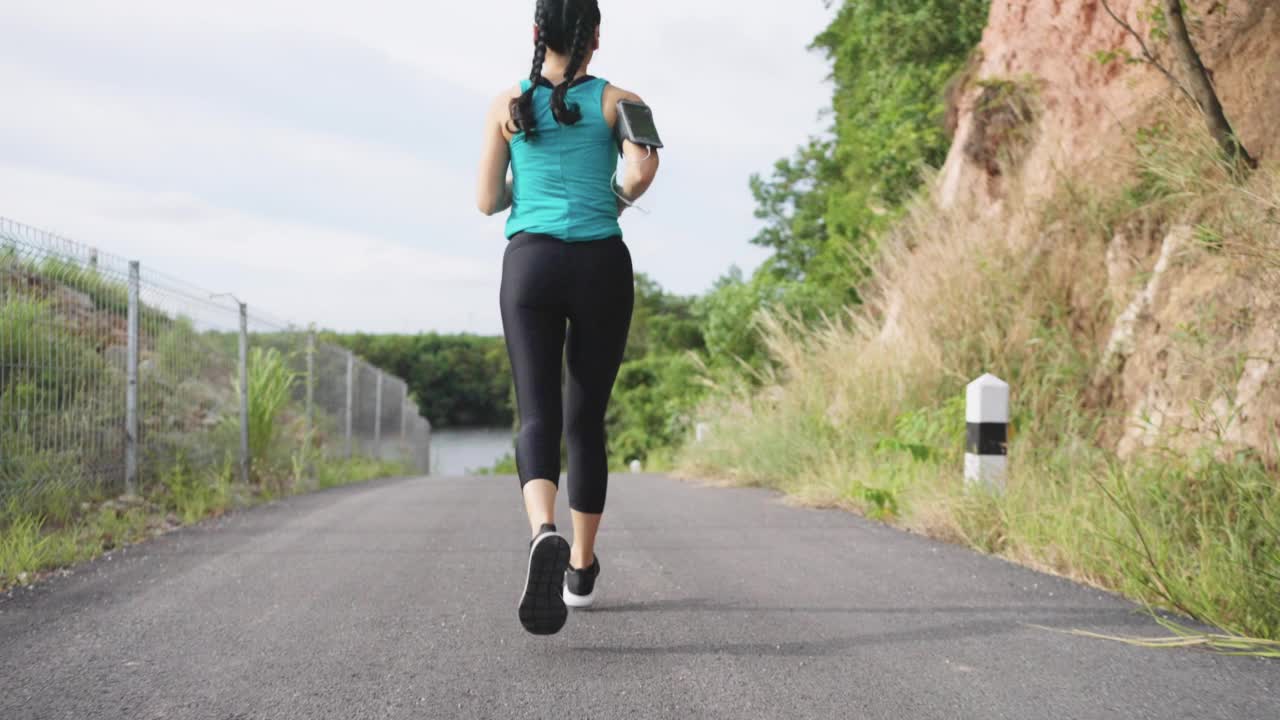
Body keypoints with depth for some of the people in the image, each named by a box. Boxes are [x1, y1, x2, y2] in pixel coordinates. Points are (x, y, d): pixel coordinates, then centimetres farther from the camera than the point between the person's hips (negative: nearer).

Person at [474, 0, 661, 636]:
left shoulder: (508, 106, 8)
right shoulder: (617, 100, 5)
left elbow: (488, 202, 9)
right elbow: (644, 164, -13)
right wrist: (623, 196, 9)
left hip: (530, 265, 0)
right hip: (601, 267, 0)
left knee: (538, 419, -8)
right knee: (586, 420, 13)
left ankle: (544, 533, -38)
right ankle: (581, 570, 21)